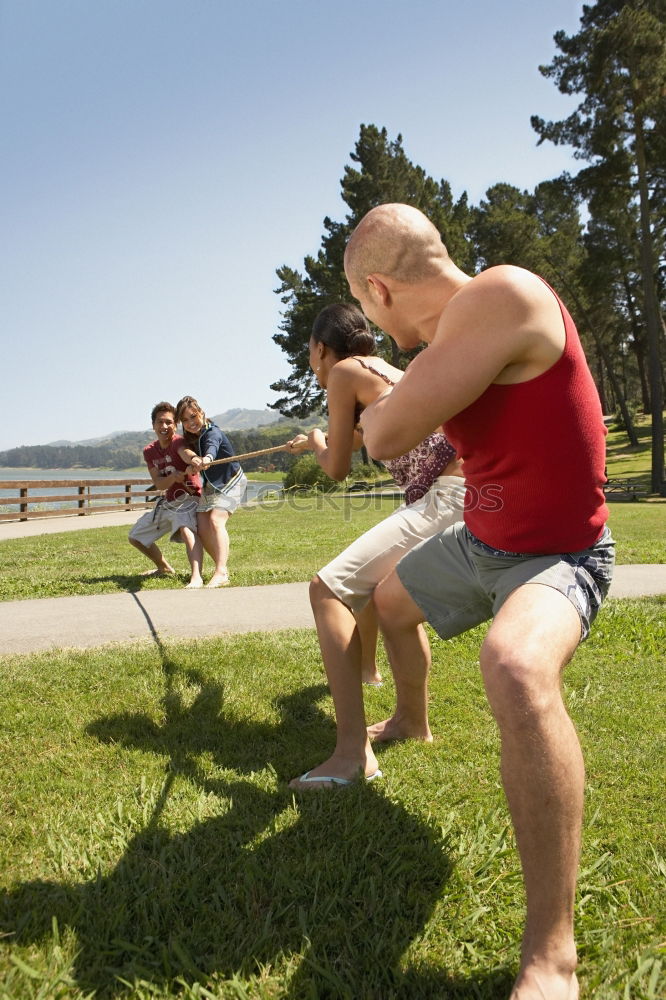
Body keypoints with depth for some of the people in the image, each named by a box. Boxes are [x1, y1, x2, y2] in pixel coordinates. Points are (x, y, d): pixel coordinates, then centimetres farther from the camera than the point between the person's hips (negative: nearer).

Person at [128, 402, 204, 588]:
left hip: (188, 498, -8)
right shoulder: (149, 451, 1)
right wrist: (173, 477, -33)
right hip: (167, 502, 8)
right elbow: (158, 484, -10)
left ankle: (196, 577, -51)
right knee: (135, 537, 18)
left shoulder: (179, 442, -18)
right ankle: (165, 568, 37)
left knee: (187, 529, -39)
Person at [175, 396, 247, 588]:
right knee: (202, 527, -2)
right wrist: (192, 458, -46)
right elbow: (184, 450, -24)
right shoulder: (191, 436, -3)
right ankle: (221, 567, 11)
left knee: (216, 520, -26)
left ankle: (221, 573, -34)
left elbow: (212, 447, -50)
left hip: (231, 482, -8)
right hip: (211, 484, 8)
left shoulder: (213, 433, -25)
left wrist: (207, 459, -72)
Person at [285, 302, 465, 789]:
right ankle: (363, 665, 56)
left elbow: (337, 469, 1)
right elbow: (363, 437, 45)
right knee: (376, 573, 32)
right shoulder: (387, 370, 25)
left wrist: (318, 443, 24)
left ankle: (354, 753, -23)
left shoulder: (343, 371, -1)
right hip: (461, 495, 10)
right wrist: (313, 442, 64)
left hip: (447, 498, -10)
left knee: (329, 588, -16)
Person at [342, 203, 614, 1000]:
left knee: (515, 668, -41)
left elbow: (389, 435, -29)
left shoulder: (503, 295, -29)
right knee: (390, 601, 30)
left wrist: (375, 409, -8)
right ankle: (411, 720, 59)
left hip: (557, 556, -10)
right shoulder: (455, 328, 0)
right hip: (481, 538, 10)